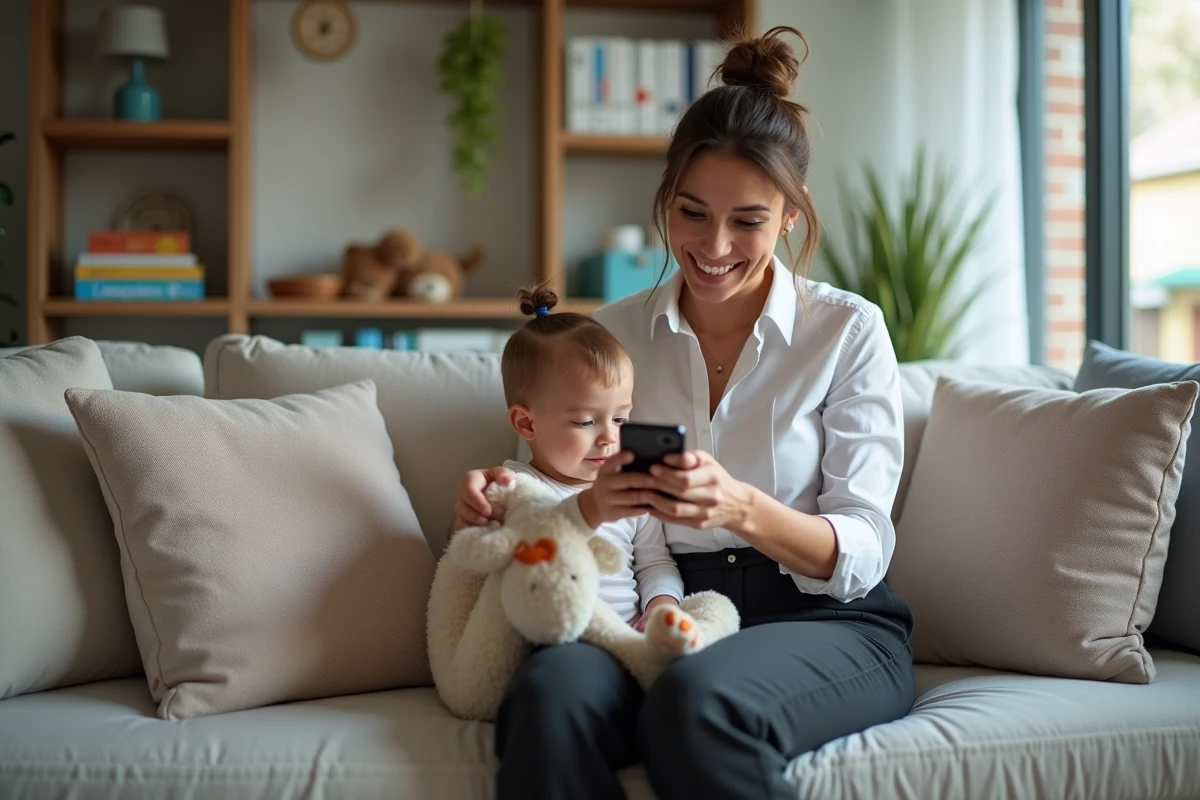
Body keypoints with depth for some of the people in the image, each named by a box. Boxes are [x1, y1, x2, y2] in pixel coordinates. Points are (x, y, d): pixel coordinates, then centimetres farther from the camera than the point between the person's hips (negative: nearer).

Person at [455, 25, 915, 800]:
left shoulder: (848, 330, 2)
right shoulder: (616, 333, 10)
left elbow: (861, 553, -5)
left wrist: (743, 510, -25)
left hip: (821, 622, -1)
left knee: (698, 701, -36)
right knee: (550, 694, -34)